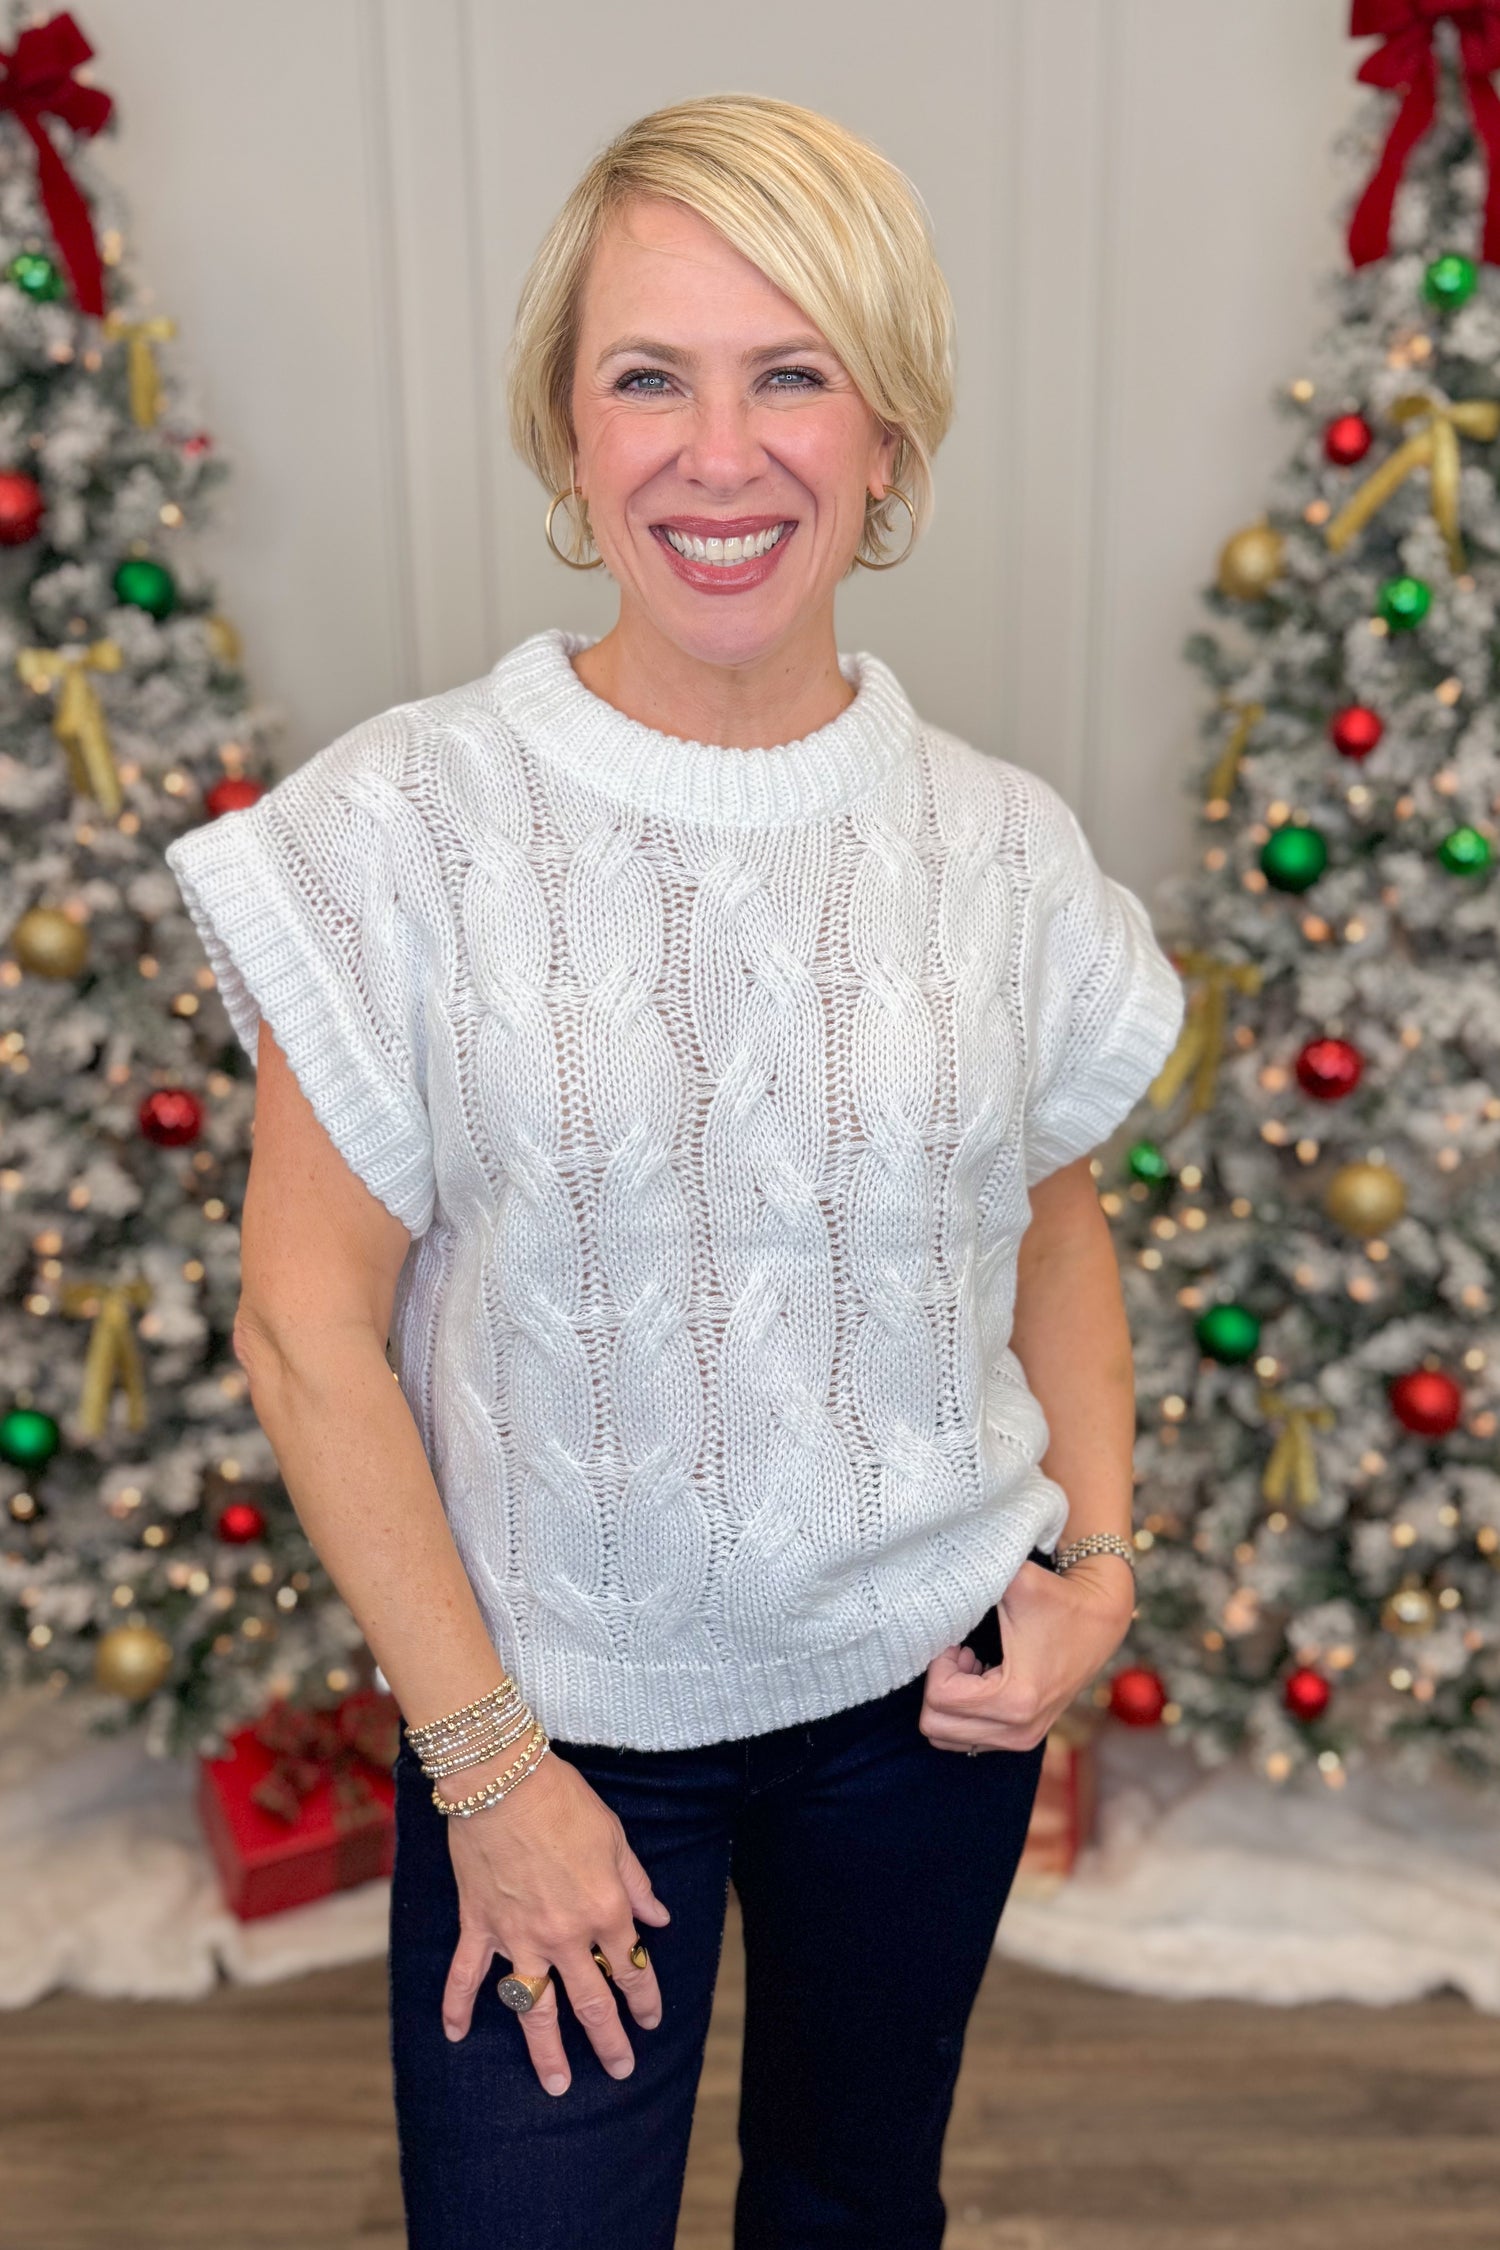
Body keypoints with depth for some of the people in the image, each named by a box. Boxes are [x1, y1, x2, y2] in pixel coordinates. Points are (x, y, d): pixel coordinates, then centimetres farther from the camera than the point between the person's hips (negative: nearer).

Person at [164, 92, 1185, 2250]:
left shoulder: (1004, 844, -5)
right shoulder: (404, 826, -15)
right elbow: (310, 1327, -12)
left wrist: (1098, 1556, -4)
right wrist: (486, 1755, -11)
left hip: (936, 1687, 3)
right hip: (559, 1709, -2)